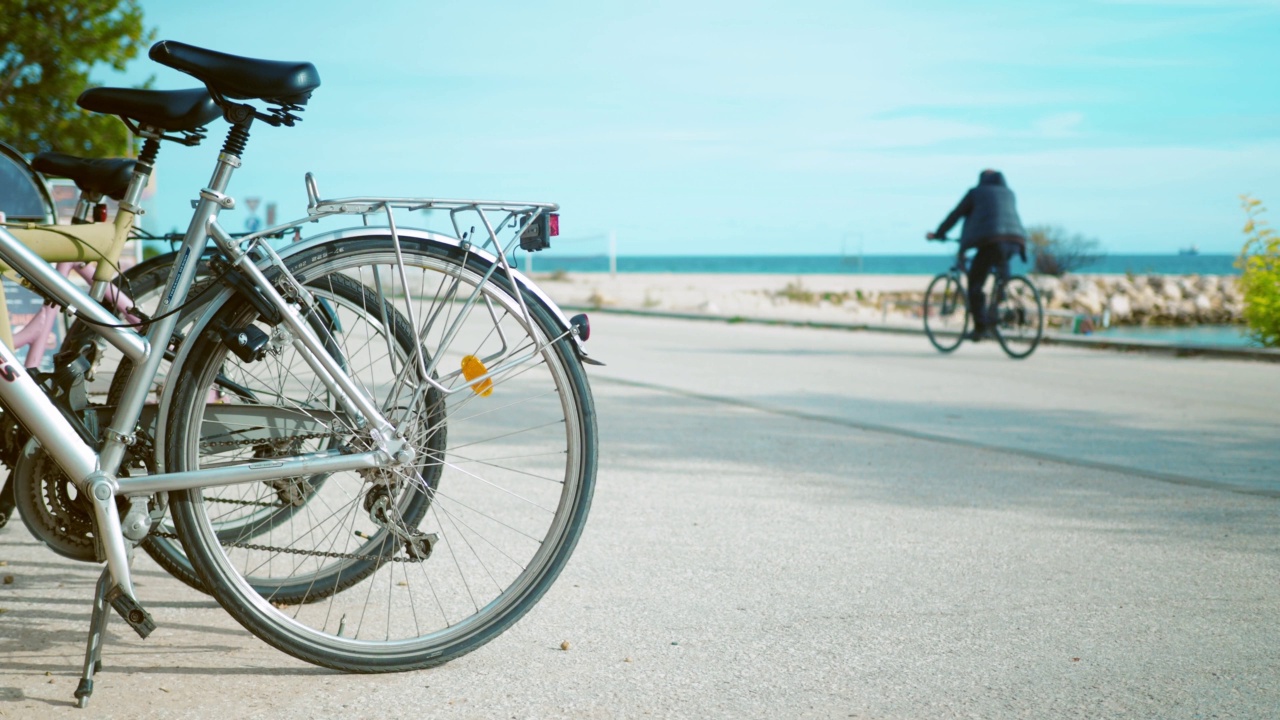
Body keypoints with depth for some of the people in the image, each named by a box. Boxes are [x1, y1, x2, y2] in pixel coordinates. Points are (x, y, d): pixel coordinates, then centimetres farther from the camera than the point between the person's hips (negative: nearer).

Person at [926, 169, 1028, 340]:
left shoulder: (976, 192, 15)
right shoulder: (1008, 193, 28)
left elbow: (955, 215, 16)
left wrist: (937, 234, 27)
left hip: (991, 240, -5)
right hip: (1015, 240, 5)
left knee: (975, 284, 3)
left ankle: (980, 328, -6)